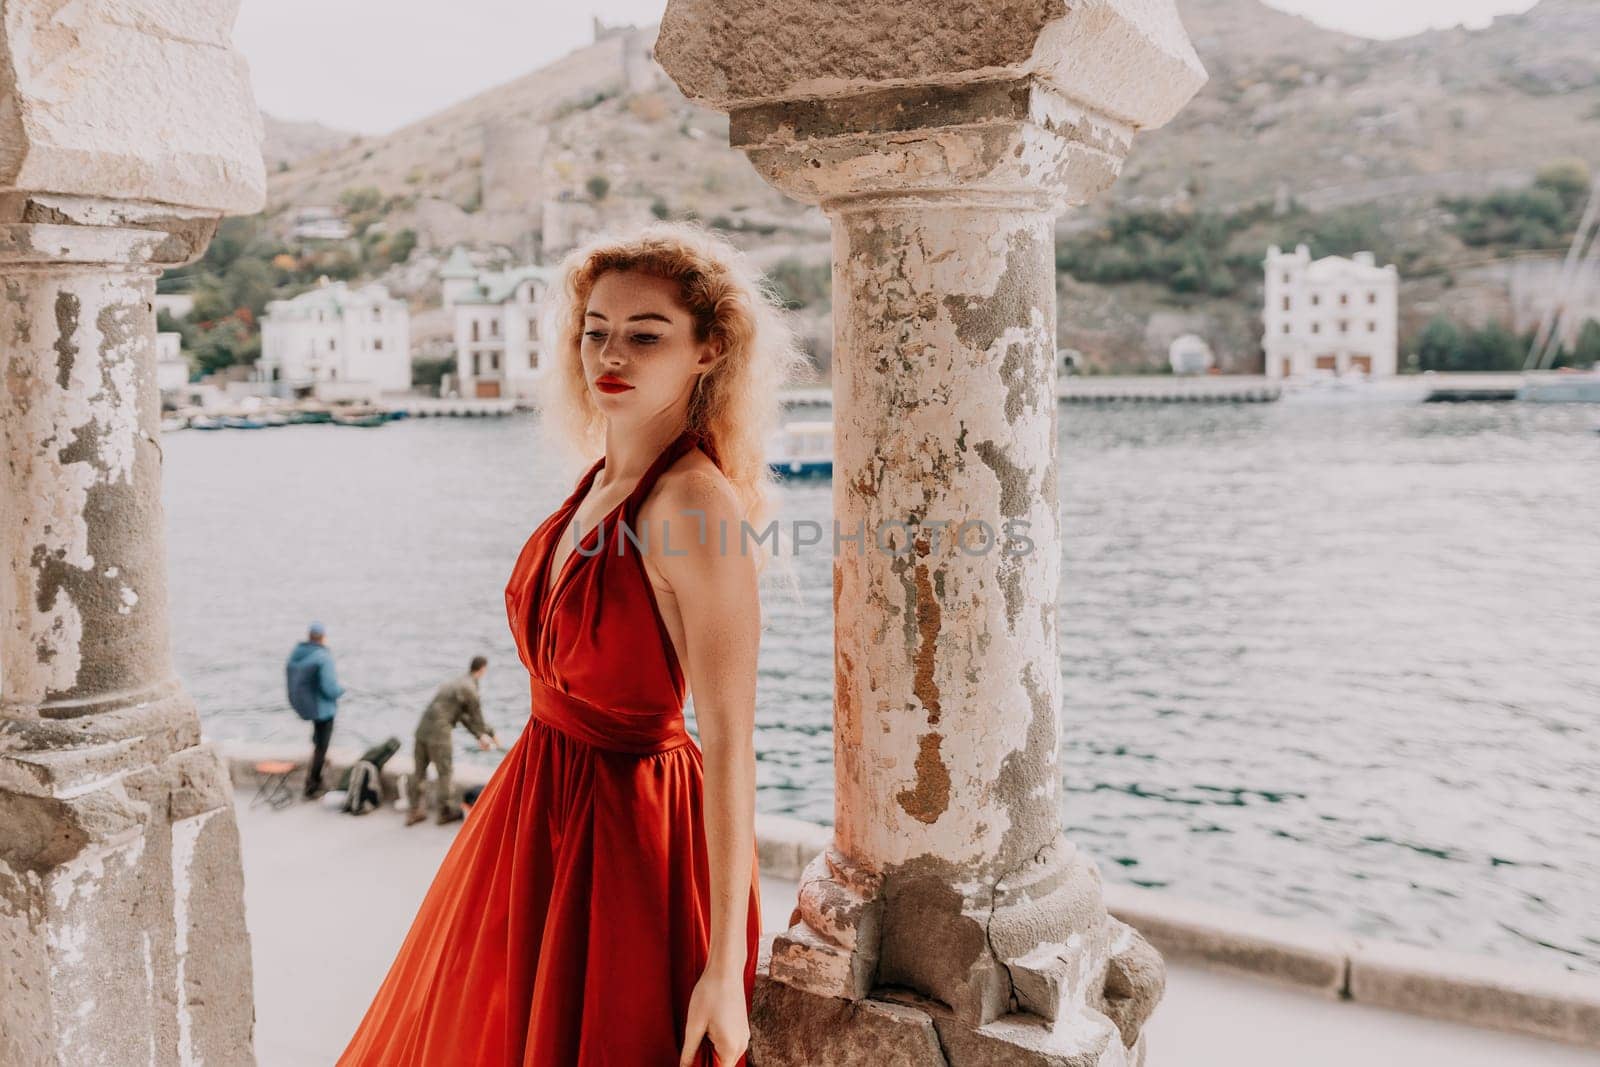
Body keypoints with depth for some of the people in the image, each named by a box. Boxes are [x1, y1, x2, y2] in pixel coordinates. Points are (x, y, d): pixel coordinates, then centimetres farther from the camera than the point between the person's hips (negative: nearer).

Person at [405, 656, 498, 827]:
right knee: (445, 773, 9)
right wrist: (490, 734, 20)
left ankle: (414, 812, 23)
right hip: (439, 734, -8)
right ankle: (445, 812, 21)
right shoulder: (470, 689, -10)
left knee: (420, 772, 16)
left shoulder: (455, 683, 20)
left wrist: (479, 736, 26)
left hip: (423, 729, 8)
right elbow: (477, 718, 0)